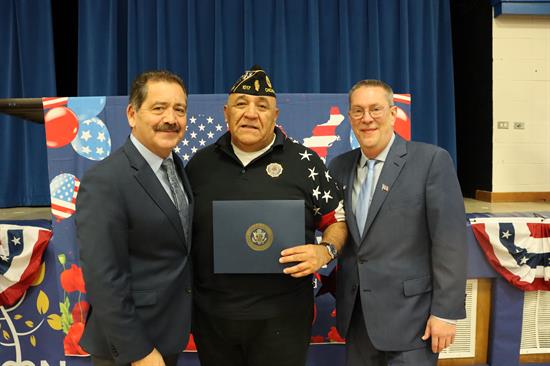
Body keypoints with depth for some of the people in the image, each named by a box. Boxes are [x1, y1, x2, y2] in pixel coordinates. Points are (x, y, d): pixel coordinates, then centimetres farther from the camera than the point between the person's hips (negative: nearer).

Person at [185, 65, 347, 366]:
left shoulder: (304, 162, -4)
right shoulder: (200, 163, 3)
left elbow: (338, 219, 3)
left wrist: (325, 251, -17)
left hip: (282, 315, -2)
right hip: (210, 314, 3)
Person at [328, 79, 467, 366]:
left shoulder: (432, 160, -9)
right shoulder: (340, 166, 5)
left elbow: (449, 240, -12)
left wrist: (446, 311, -12)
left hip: (409, 314, -4)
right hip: (356, 314, 5)